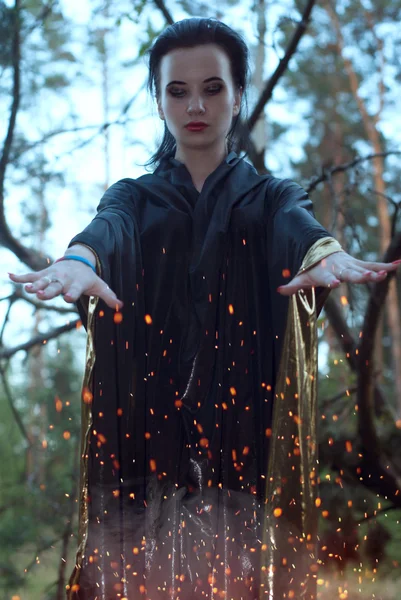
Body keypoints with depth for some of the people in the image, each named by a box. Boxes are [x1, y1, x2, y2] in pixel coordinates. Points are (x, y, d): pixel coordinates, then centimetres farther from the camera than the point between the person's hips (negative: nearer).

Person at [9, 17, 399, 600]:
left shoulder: (272, 197, 15)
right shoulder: (134, 197, 16)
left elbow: (297, 225, -9)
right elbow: (107, 227, -8)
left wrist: (329, 253, -34)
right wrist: (77, 261, -33)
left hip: (245, 426, 0)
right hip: (146, 427, 1)